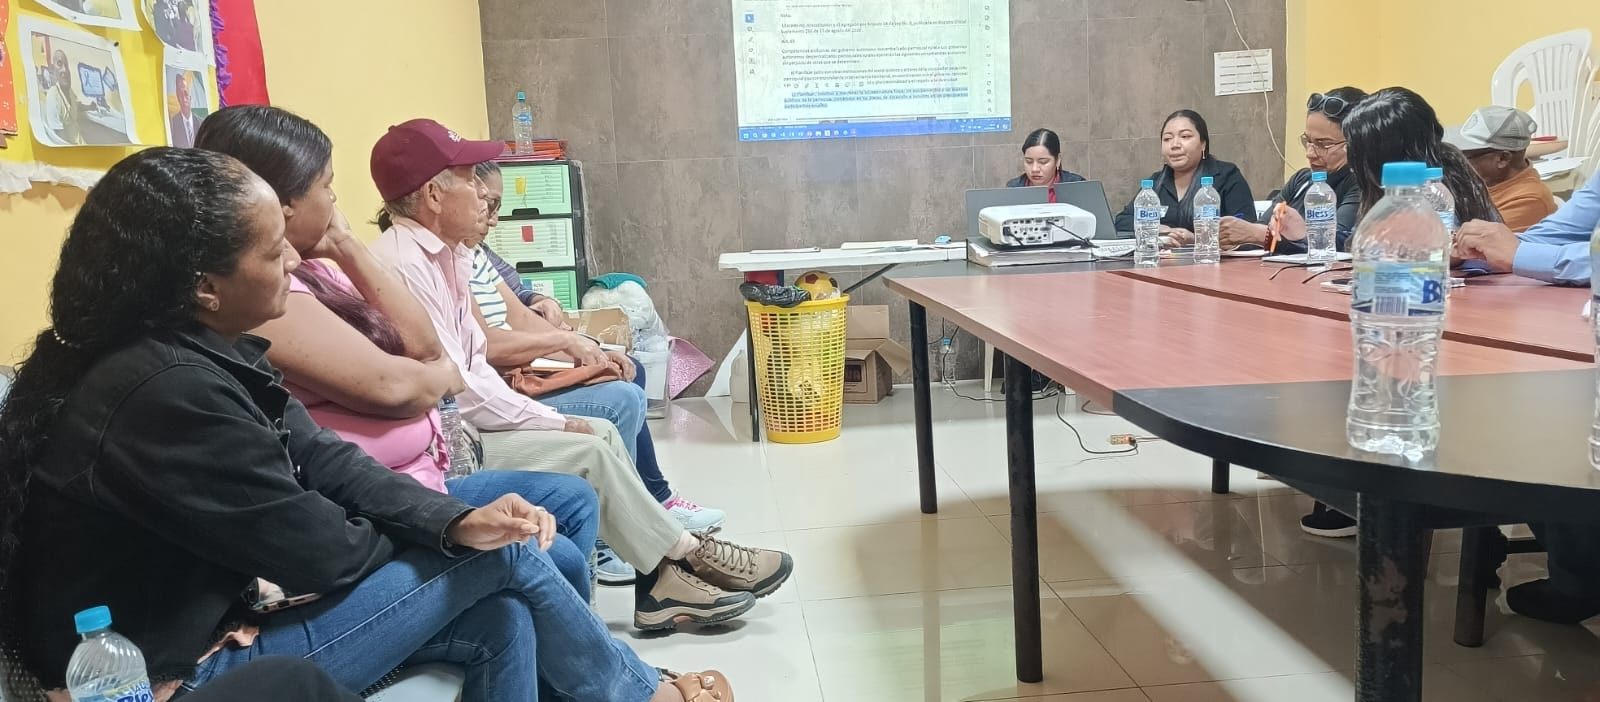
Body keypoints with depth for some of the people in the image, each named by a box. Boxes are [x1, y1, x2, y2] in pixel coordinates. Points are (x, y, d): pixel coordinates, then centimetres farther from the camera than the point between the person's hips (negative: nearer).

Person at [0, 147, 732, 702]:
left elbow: (323, 459, 0)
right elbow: (320, 552, -23)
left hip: (222, 611, 9)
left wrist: (456, 519, -15)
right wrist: (435, 541, -2)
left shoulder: (198, 348, 1)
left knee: (503, 617, -1)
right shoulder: (167, 392, -30)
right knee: (505, 557, -9)